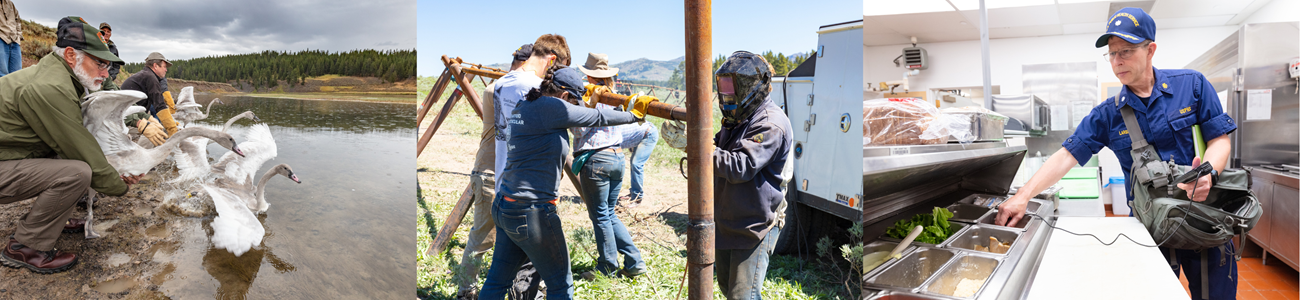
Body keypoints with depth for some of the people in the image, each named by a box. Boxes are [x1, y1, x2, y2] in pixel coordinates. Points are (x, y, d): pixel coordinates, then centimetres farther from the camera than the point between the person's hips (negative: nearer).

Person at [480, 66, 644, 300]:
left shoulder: (522, 107, 9)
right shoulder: (550, 107, -15)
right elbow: (597, 118, -6)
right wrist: (633, 115, 8)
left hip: (503, 207, 9)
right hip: (531, 213, -9)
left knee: (497, 280, 17)